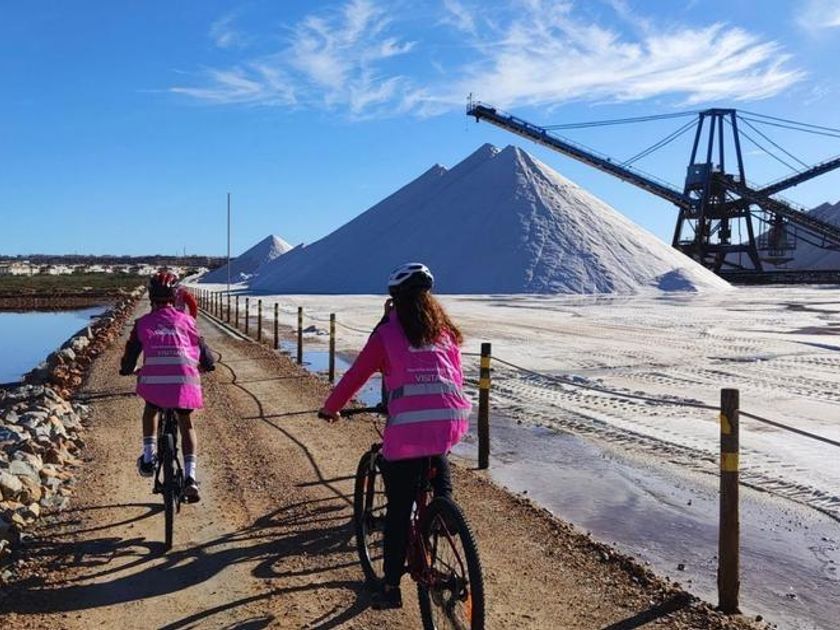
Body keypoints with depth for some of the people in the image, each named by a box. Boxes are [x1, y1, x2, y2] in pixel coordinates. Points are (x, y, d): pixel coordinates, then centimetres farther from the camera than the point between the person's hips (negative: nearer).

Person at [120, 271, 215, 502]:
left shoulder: (143, 323, 10)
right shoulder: (185, 320, 10)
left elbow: (131, 352, 15)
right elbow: (201, 348, 17)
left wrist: (127, 369, 38)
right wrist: (208, 365, 38)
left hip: (153, 380, 0)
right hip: (185, 380, 0)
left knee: (150, 410, 34)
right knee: (186, 425, 18)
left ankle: (148, 458, 22)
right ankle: (190, 476, 5)